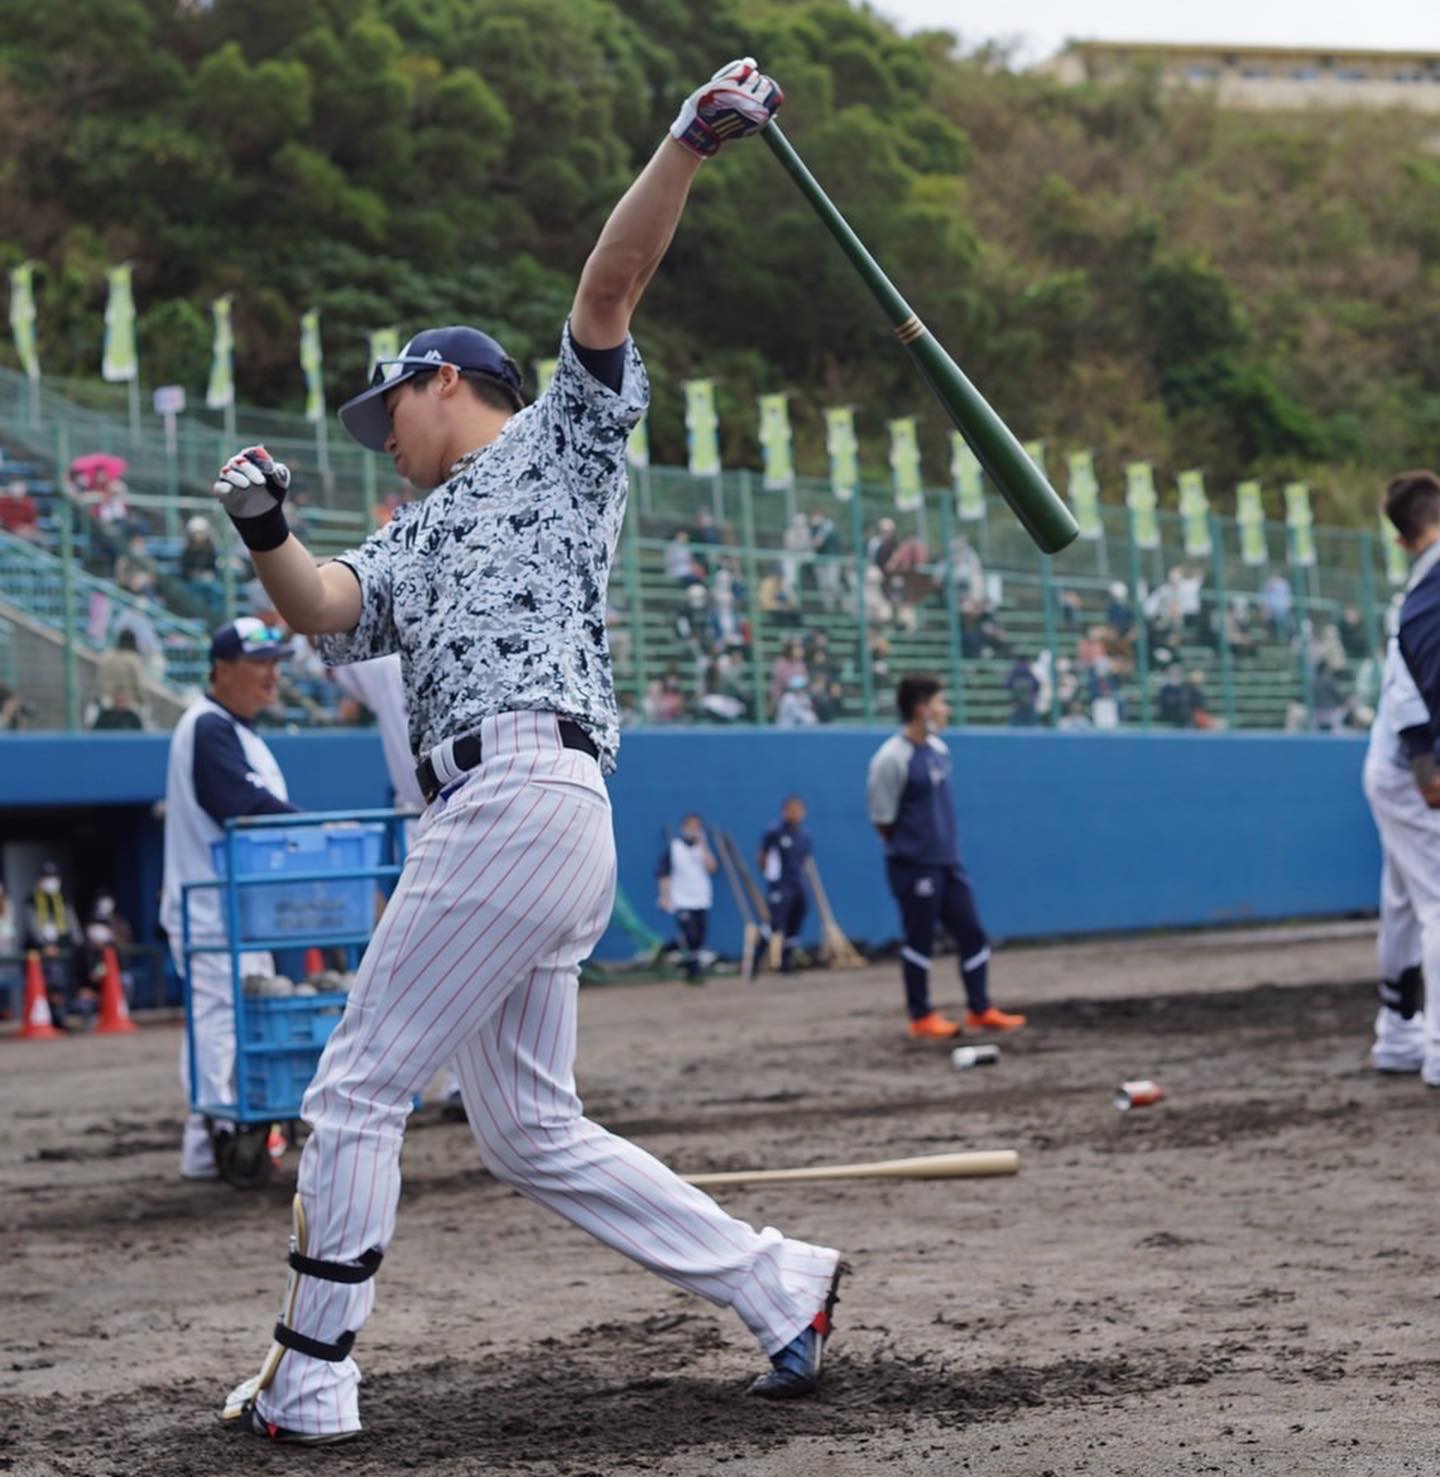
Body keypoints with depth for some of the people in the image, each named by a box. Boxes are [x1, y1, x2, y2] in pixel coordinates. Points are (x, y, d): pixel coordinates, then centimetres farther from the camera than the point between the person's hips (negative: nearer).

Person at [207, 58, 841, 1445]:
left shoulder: (560, 441, 11)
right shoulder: (417, 534, 30)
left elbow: (609, 287, -4)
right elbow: (330, 608, 10)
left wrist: (690, 142, -16)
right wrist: (265, 535, -9)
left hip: (523, 793, -9)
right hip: (486, 819, 9)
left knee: (357, 1085, -6)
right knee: (528, 1132, 9)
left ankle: (309, 1382, 0)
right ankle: (778, 1285, 12)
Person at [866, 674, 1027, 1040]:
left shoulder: (939, 749, 8)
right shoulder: (891, 758, -17)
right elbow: (882, 820, -13)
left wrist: (940, 843, 13)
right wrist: (910, 850, -2)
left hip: (947, 862, 8)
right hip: (914, 868, -8)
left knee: (973, 934, 9)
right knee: (919, 941, 2)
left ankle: (980, 1011, 18)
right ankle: (921, 1018, 14)